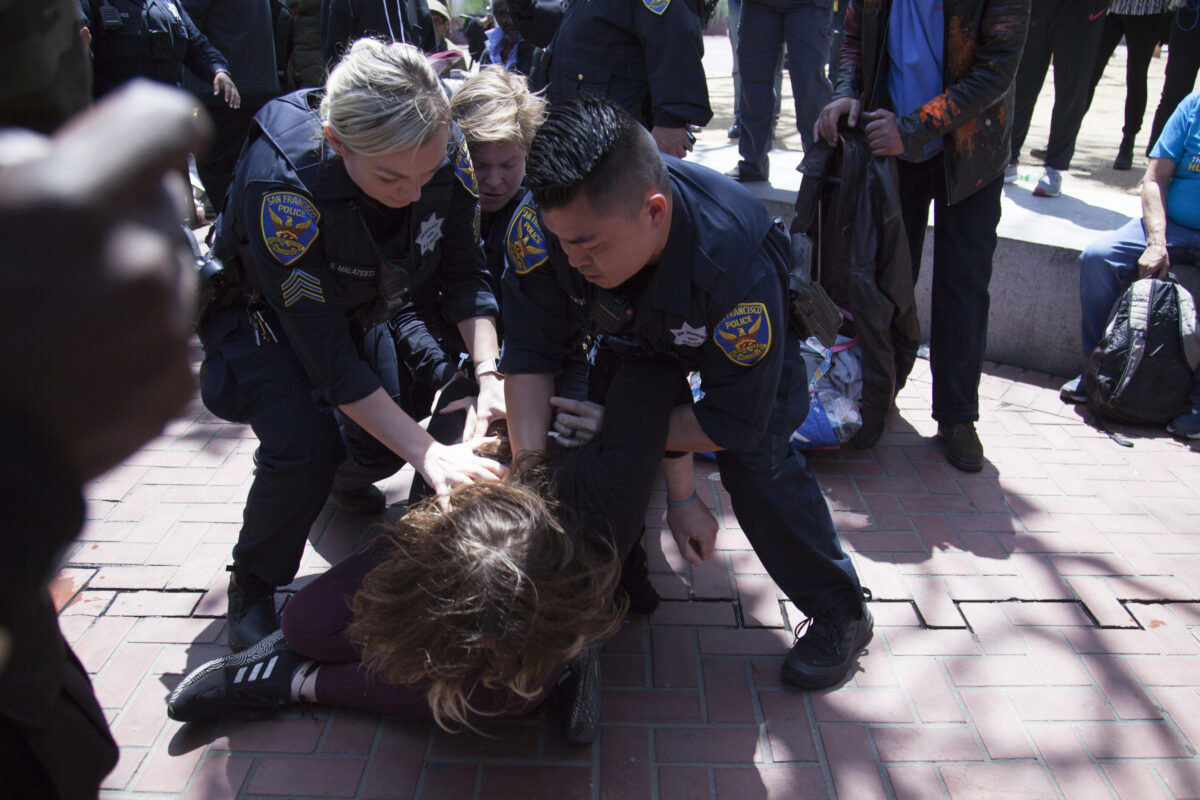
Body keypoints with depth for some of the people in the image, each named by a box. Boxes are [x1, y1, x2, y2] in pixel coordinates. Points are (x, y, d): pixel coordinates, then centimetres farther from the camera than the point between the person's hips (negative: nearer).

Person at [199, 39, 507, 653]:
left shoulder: (445, 154, -28)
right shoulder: (281, 181, -41)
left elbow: (465, 275, -14)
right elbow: (325, 351, -39)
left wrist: (488, 373, -31)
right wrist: (429, 453, -42)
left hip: (363, 307, 5)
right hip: (260, 311, -4)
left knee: (387, 441, -2)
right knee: (306, 449, -24)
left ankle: (343, 479, 37)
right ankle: (252, 588, 5)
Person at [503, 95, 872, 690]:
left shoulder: (737, 265, -46)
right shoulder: (548, 220, -37)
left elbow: (735, 423, -33)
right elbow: (529, 354, -27)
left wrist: (618, 425, -33)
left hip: (750, 335, -4)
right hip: (634, 332, 5)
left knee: (755, 463, -20)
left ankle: (840, 613, 1)